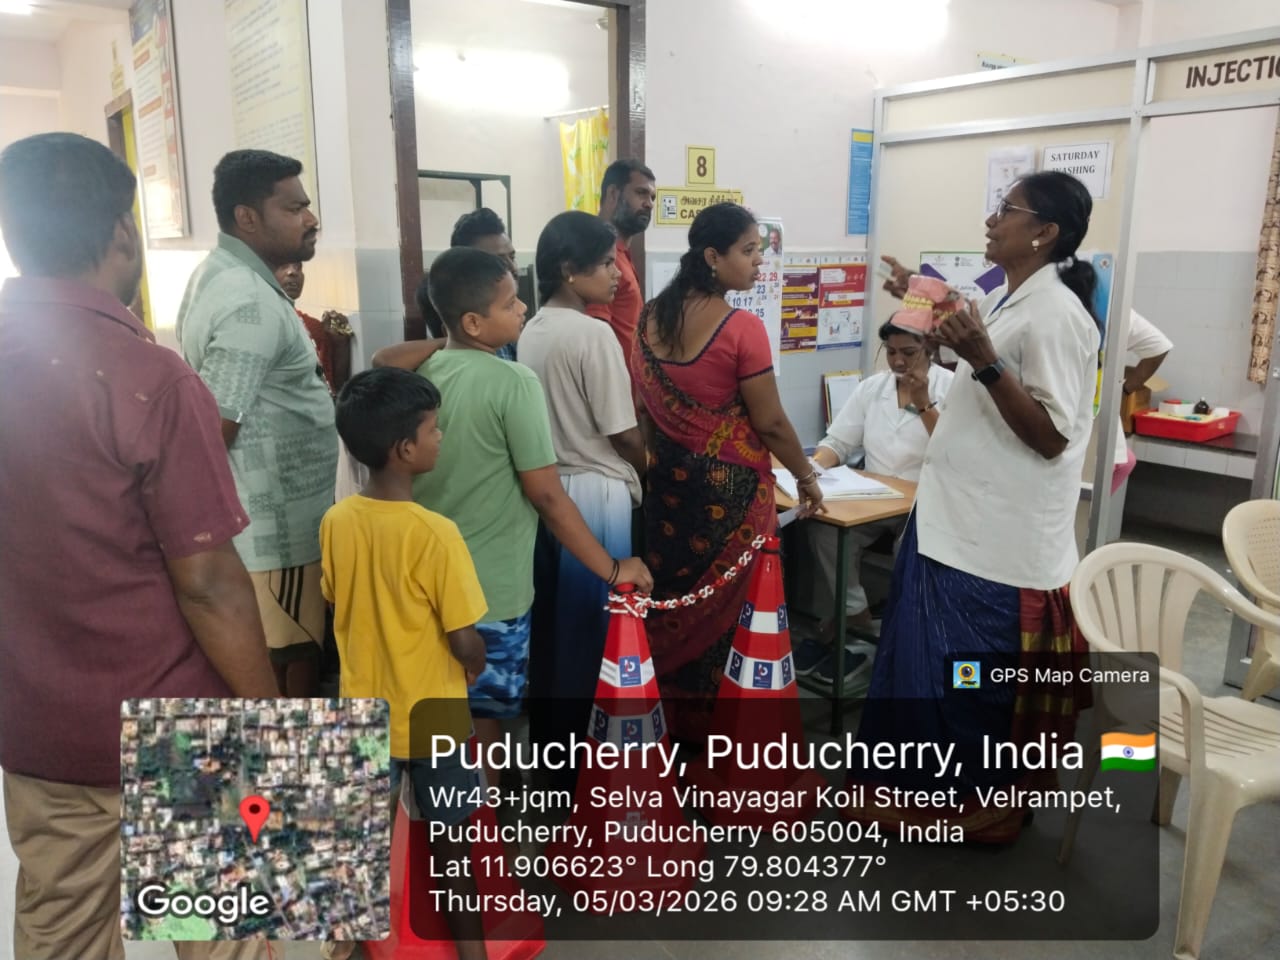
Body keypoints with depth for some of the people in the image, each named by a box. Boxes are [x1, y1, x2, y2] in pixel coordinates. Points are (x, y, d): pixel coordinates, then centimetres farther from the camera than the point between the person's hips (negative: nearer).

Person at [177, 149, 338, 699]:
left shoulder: (220, 276, 11)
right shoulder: (251, 303, -22)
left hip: (264, 521, 10)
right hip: (273, 529, -10)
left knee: (268, 667, 21)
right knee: (290, 674, 3)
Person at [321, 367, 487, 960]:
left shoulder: (335, 521, -7)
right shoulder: (435, 533, -25)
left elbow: (338, 608, 6)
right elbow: (464, 640, -21)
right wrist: (475, 670, 1)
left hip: (364, 708, 5)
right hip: (432, 714, -5)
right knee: (450, 843, 14)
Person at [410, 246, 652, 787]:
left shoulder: (422, 375, 2)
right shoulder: (513, 383, -18)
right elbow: (547, 496, -18)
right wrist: (613, 570, -12)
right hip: (490, 592, -7)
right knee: (482, 723, 9)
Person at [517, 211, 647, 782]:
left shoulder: (531, 332, 8)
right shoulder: (593, 334, -16)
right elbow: (624, 434, -13)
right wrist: (644, 471, 6)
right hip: (595, 495, -8)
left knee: (550, 626, 16)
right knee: (594, 630, 4)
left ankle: (547, 744, 30)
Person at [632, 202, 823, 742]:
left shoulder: (652, 319, 2)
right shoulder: (742, 329, -18)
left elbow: (643, 408, 8)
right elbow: (770, 422, -15)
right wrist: (806, 476, -1)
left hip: (669, 480, 6)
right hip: (731, 485, -6)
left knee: (673, 594, 17)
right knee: (728, 601, 8)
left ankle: (668, 717, 30)